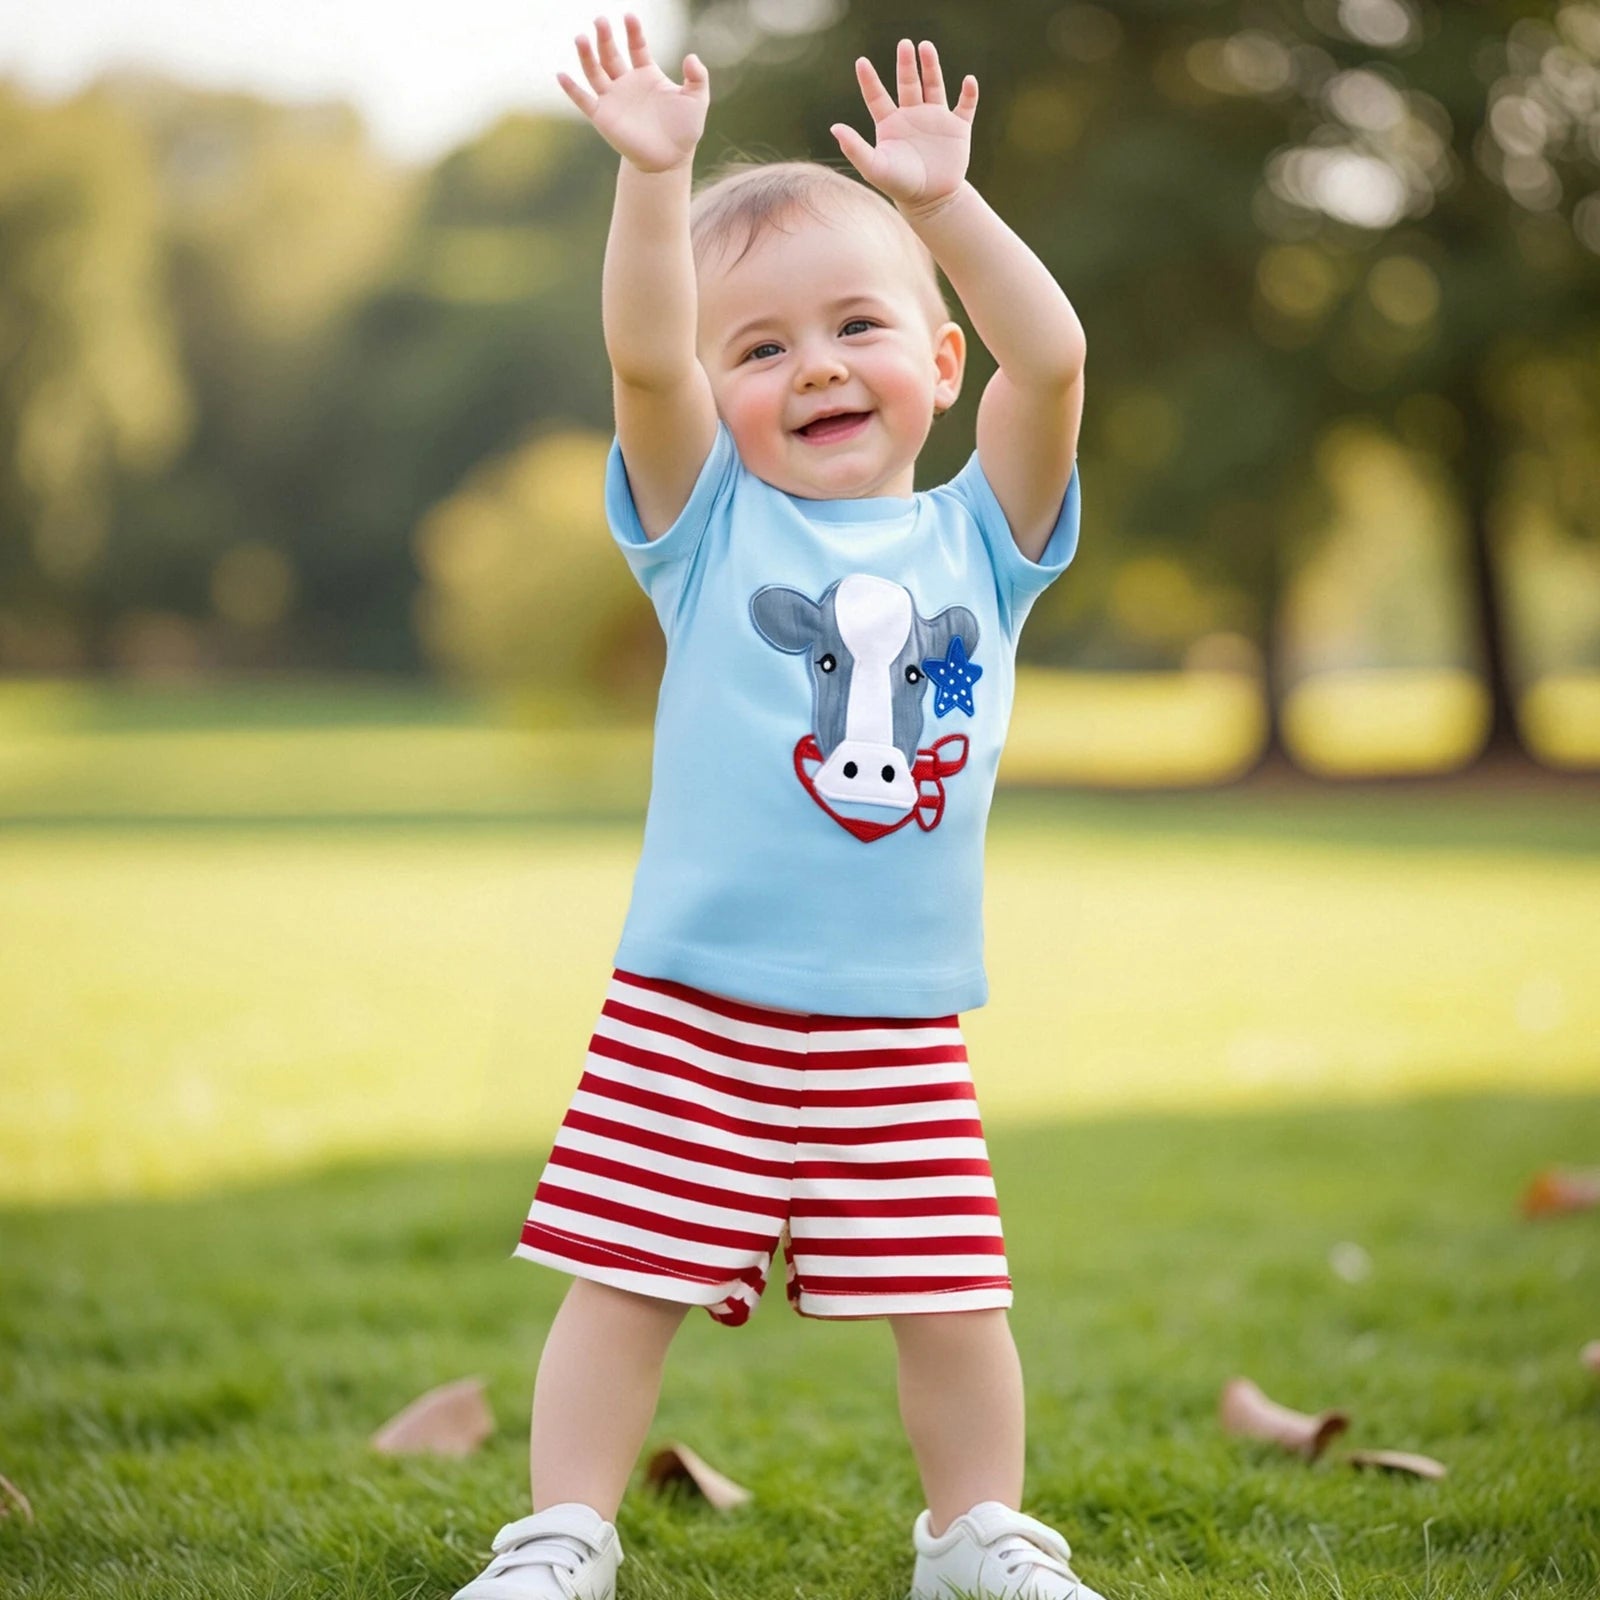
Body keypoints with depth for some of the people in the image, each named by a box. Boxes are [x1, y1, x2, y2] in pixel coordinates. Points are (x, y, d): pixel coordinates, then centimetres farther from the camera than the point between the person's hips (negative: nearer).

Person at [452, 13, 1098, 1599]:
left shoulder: (976, 538, 7)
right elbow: (643, 356, -14)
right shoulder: (710, 523, 3)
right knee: (625, 1285, 3)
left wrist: (944, 203, -15)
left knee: (951, 1302, 8)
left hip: (901, 1032, 1)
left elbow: (1051, 359, -7)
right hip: (693, 1014, -1)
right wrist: (655, 180, -24)